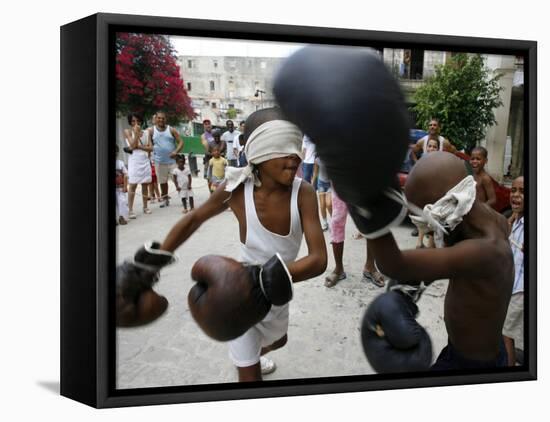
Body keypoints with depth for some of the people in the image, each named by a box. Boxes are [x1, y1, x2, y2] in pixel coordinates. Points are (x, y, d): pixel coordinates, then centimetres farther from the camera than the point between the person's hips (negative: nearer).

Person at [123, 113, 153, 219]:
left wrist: (139, 147, -9)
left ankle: (145, 207, 15)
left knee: (145, 184, 6)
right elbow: (133, 145, -11)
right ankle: (130, 210, -7)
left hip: (145, 160, 4)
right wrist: (136, 133, -11)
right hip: (134, 160, -4)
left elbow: (150, 148, 3)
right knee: (133, 185, -9)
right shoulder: (127, 131, 2)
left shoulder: (145, 133, 11)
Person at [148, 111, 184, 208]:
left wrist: (176, 151, -21)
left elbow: (180, 142, -4)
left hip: (173, 160, -1)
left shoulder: (171, 130, -2)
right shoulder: (151, 131, -1)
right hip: (159, 161, 1)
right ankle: (165, 199, 24)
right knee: (163, 181, 11)